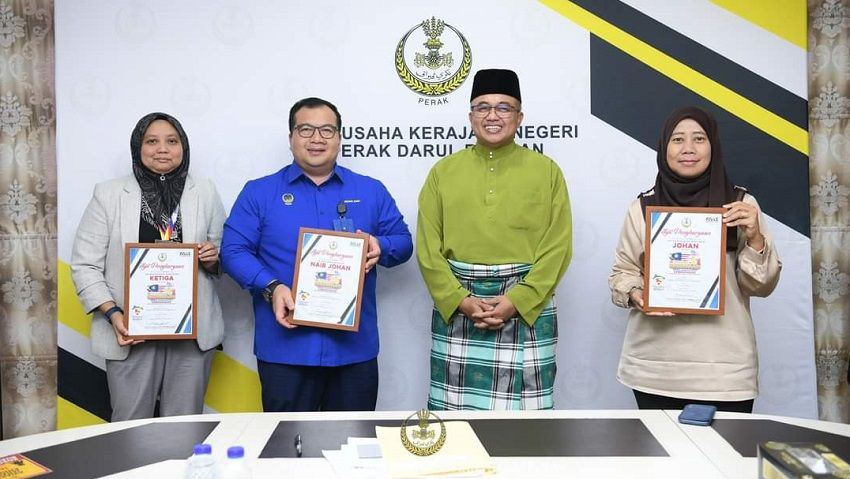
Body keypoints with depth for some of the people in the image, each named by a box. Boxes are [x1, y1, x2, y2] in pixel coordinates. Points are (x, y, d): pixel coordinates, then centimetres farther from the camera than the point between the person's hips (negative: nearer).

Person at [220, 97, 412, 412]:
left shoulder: (371, 191, 10)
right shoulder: (258, 193, 5)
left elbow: (403, 241, 11)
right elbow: (233, 250, -1)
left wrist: (380, 247, -13)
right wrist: (271, 288, -17)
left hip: (354, 346, 2)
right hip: (285, 346, -2)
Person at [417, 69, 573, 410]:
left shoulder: (547, 171, 4)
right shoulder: (443, 171, 7)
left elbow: (558, 248, -2)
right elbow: (428, 249, 3)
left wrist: (516, 301, -12)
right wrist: (461, 302, -10)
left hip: (528, 309, -1)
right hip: (457, 309, 1)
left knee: (523, 410, 2)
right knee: (458, 408, 6)